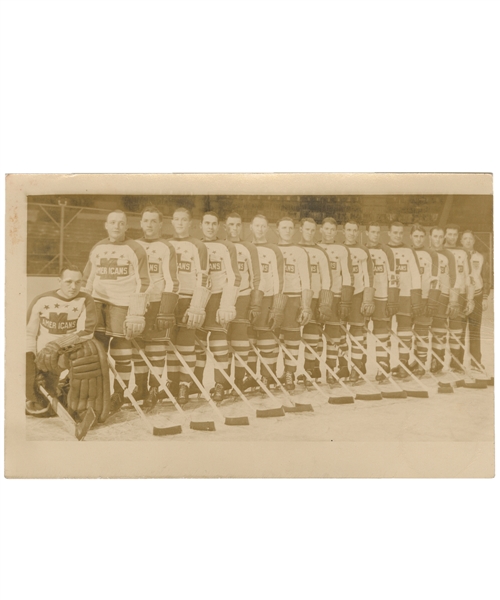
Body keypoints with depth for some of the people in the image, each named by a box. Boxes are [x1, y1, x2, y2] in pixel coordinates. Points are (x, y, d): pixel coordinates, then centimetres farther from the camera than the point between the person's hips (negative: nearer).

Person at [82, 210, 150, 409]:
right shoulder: (97, 249, 13)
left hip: (122, 304, -4)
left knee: (121, 352, 0)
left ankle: (118, 394, 14)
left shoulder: (135, 250, -3)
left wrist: (136, 314, -11)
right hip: (97, 303, 5)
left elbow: (142, 284, -6)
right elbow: (87, 280, 18)